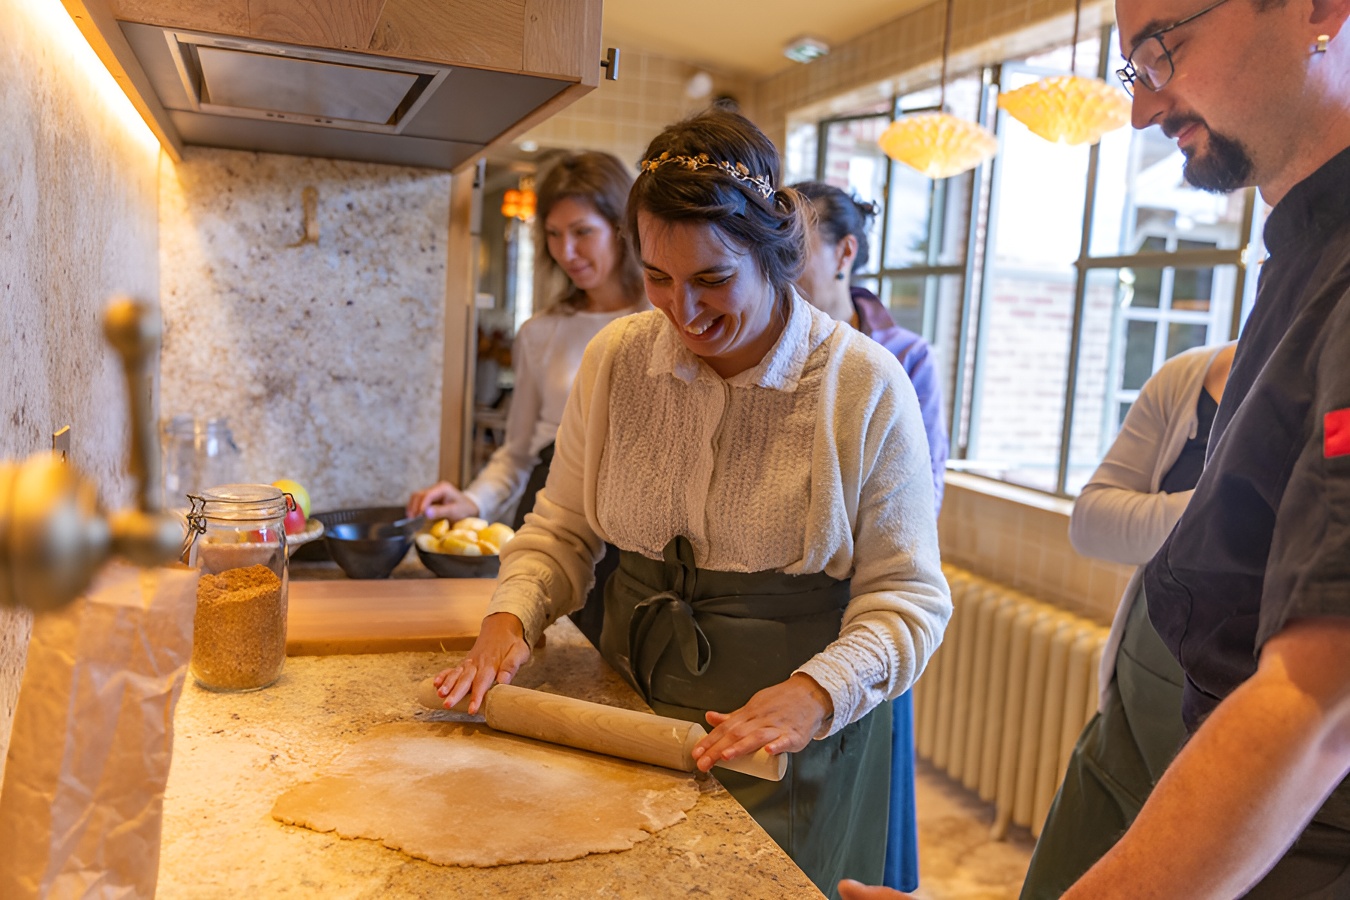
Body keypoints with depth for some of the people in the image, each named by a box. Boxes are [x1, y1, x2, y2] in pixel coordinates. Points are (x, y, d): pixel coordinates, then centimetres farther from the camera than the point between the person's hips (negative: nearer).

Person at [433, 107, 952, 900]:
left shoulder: (866, 386, -16)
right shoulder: (616, 359, -5)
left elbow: (907, 594, -12)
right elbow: (562, 529, 5)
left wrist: (816, 693, -28)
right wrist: (511, 619, -13)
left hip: (791, 743, -3)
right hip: (631, 711, 4)